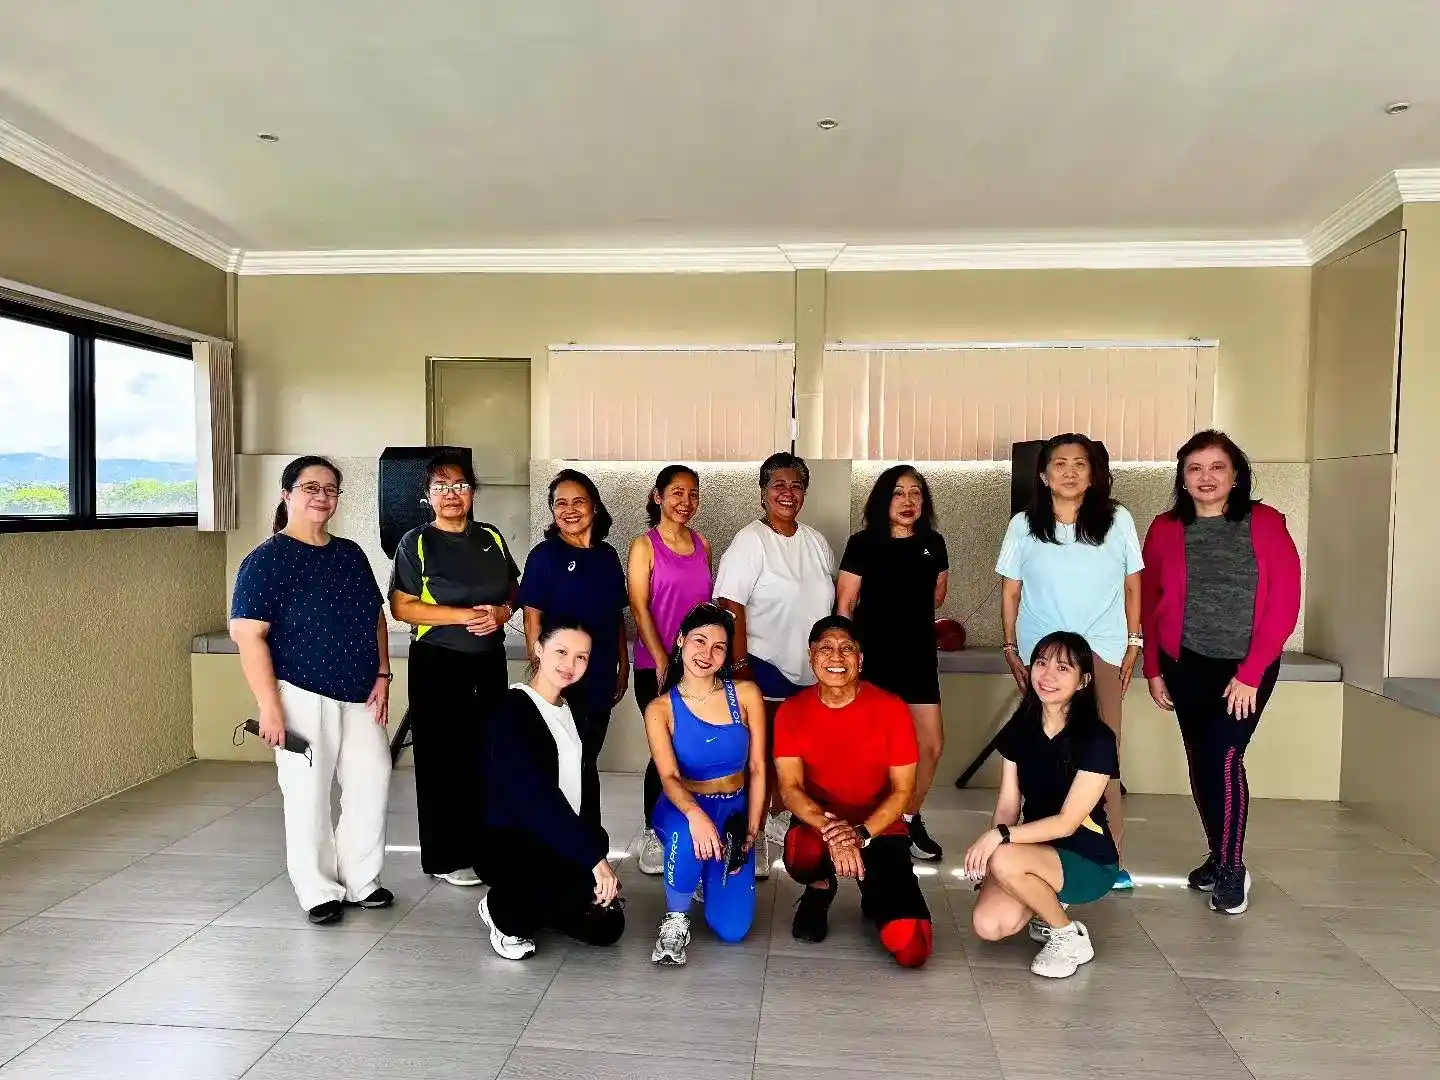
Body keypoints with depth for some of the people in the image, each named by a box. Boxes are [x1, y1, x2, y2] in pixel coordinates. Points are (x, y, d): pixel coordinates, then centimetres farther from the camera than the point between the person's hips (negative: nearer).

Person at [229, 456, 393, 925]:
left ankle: (361, 881, 21)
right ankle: (320, 891, 18)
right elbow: (249, 634, -13)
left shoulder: (351, 554, 12)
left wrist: (382, 676, 6)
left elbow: (376, 618, 16)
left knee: (372, 785, 5)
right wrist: (269, 704, -17)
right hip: (303, 698, -5)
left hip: (360, 698, 6)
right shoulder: (266, 560, -7)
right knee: (309, 794, 2)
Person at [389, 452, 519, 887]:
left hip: (490, 661, 4)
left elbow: (514, 589, 17)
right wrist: (465, 615, -17)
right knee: (444, 758, 0)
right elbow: (402, 606, -9)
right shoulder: (416, 542, -2)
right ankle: (447, 858, 13)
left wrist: (501, 612, -6)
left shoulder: (490, 537, 9)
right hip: (437, 664, -4)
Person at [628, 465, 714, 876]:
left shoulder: (702, 545, 10)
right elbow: (640, 607, -8)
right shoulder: (645, 546, -3)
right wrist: (663, 661, -14)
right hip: (656, 665, -4)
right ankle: (653, 834, 17)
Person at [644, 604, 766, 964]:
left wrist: (751, 833, -9)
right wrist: (694, 814, -43)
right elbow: (669, 777, -21)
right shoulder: (660, 709, -9)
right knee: (687, 836, -40)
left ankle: (708, 871, 24)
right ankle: (675, 920, -11)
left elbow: (757, 769, -2)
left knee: (731, 928, -10)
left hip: (734, 812, 2)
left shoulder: (745, 695, -5)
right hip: (681, 808, -2)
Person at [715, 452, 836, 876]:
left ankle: (776, 815, 38)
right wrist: (741, 671, -20)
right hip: (765, 667, -6)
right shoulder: (750, 541, -12)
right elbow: (731, 607, -17)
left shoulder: (815, 541, 8)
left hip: (810, 670, 6)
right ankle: (754, 839, 18)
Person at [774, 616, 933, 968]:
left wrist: (861, 833, -24)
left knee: (912, 949, -18)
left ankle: (874, 896, 19)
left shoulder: (891, 709, -11)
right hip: (817, 824, 1)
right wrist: (830, 828, -30)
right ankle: (821, 888, 3)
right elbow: (790, 788, -12)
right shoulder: (791, 712, -7)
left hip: (880, 830, -1)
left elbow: (903, 791, -8)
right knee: (802, 854, -38)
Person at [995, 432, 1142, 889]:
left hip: (1103, 652, 0)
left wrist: (1134, 643, 4)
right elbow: (1010, 592, 6)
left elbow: (1133, 586, 8)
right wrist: (1011, 650, 3)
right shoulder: (1023, 525, 1)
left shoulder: (1118, 520, 1)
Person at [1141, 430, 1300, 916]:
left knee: (1224, 756, -10)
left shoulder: (1265, 524, -6)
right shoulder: (1165, 529, 0)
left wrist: (1250, 672, -11)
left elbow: (1284, 604, -9)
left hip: (1248, 666, -3)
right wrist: (1153, 670, 4)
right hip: (1186, 665, 3)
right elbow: (1148, 604, 4)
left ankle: (1232, 868, 8)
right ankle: (1219, 856, 28)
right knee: (1200, 761, 10)